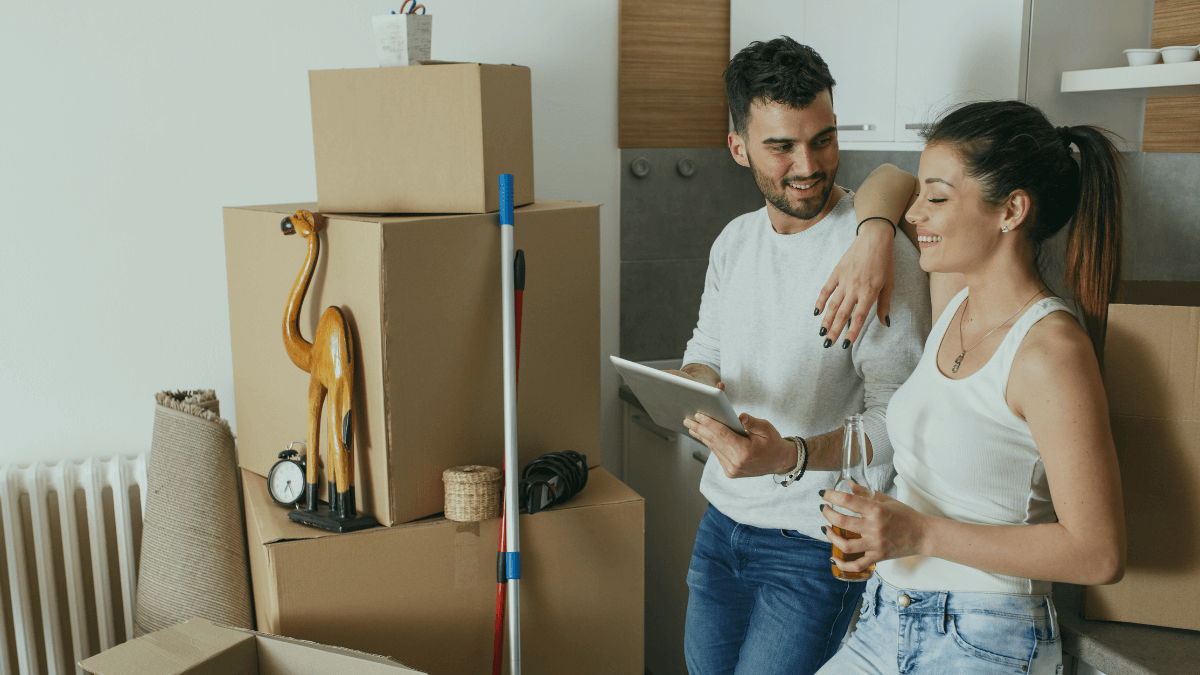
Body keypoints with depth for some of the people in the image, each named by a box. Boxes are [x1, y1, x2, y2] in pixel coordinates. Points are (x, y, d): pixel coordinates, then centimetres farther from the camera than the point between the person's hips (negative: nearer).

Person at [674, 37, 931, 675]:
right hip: (721, 523, 6)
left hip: (814, 547, -6)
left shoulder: (878, 254, -18)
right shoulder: (734, 240, 4)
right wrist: (695, 381, -11)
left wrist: (793, 455, -35)